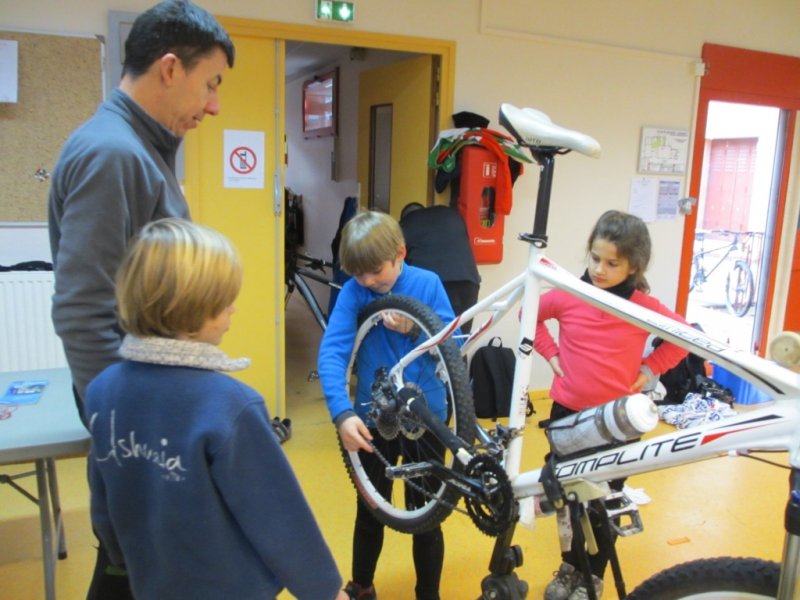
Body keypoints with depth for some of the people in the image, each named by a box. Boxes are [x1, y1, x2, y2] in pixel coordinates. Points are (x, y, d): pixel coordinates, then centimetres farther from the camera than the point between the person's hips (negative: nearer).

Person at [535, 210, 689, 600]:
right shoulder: (567, 296, -9)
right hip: (568, 413, 1)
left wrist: (650, 368, -4)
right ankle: (569, 566, 38)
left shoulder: (644, 307, -11)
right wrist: (550, 353, -1)